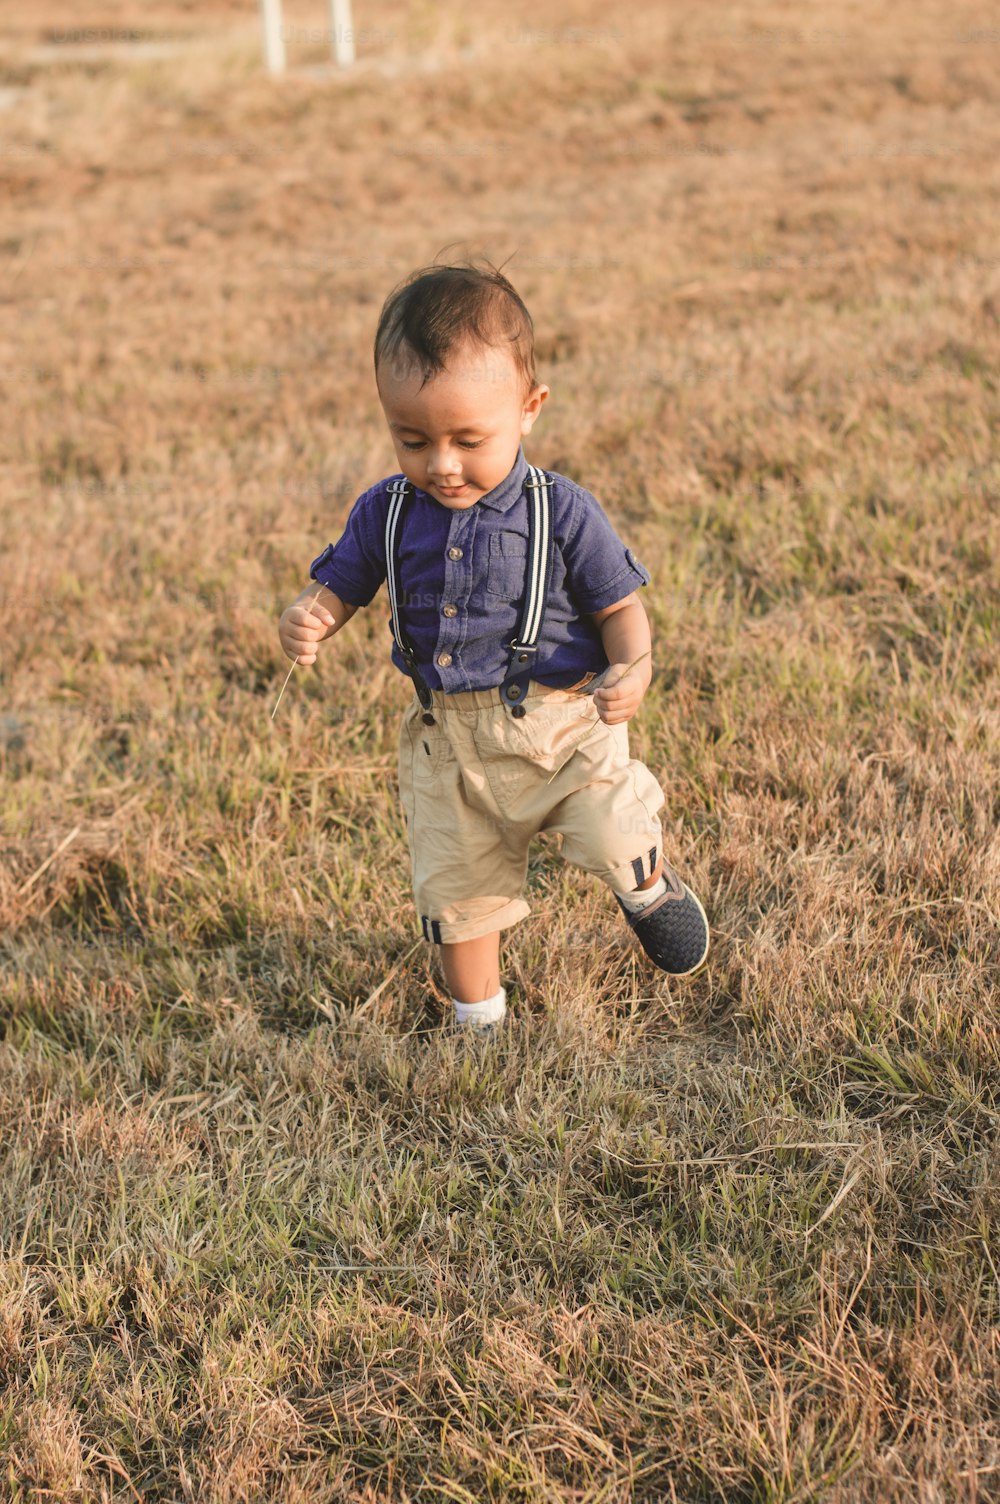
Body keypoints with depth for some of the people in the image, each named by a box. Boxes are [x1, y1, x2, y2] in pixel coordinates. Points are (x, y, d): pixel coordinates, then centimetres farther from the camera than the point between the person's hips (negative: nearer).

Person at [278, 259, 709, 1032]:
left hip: (558, 719, -3)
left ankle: (651, 887, 20)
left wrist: (634, 667, -25)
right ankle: (480, 1019, 37)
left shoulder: (562, 512, -13)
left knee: (615, 836, -19)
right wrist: (306, 620, -18)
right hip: (447, 735, 4)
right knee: (454, 886, 13)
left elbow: (620, 604, -5)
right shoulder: (386, 513, -4)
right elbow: (340, 584, 5)